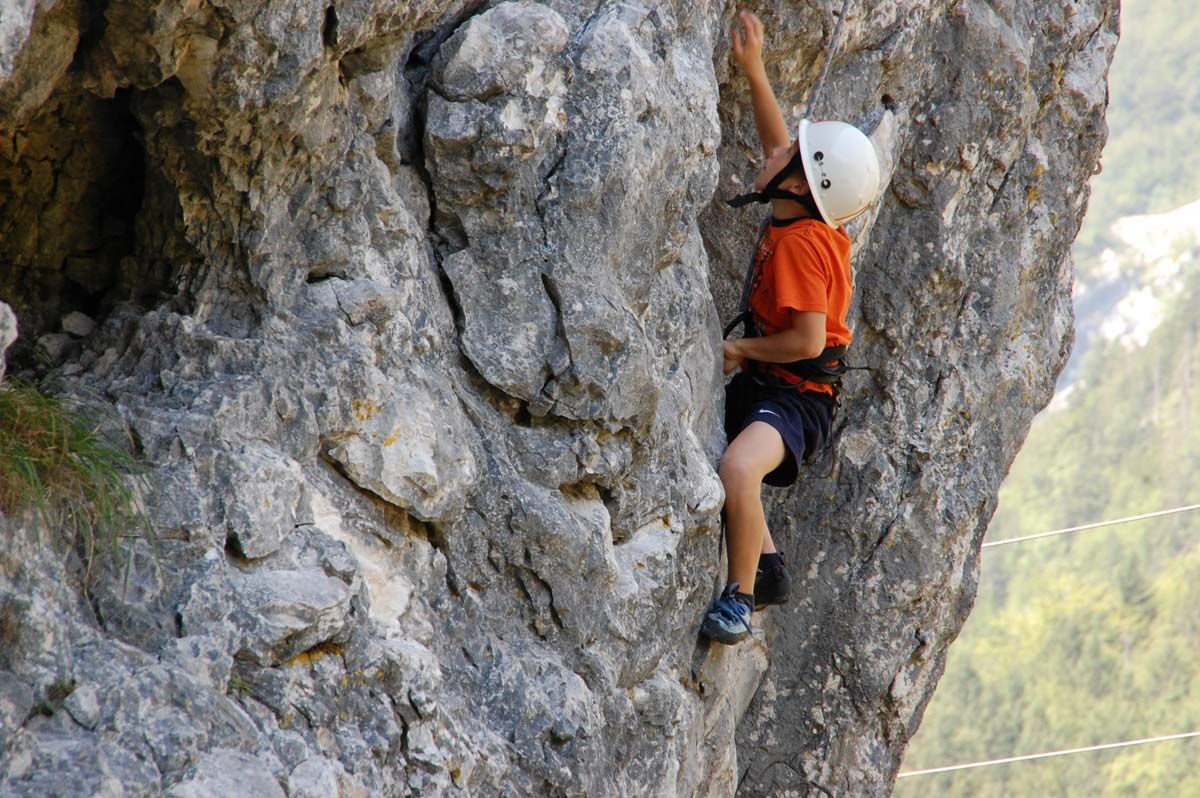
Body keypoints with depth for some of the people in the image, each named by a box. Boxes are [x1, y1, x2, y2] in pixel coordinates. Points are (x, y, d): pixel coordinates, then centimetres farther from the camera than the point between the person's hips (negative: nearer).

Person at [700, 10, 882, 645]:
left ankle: (739, 600, -23)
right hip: (763, 383, 11)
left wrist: (741, 348, -14)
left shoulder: (801, 244, -27)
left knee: (737, 470, -37)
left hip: (797, 394, -11)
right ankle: (767, 569, 43)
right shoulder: (808, 215, 0)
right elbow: (777, 146, 18)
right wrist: (754, 71, 13)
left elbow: (808, 339, -30)